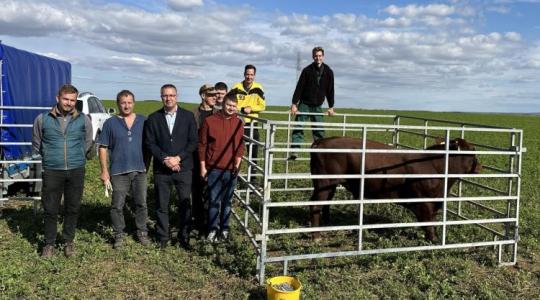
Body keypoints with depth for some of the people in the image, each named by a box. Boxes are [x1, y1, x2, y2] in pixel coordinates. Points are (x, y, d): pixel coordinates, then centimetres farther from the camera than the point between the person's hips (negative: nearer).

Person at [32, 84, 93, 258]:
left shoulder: (83, 120, 3)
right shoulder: (42, 119, 1)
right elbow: (36, 144, 13)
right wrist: (51, 157, 14)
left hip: (76, 171, 1)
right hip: (52, 171, -1)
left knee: (73, 208, 8)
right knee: (50, 209, 4)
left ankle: (69, 242, 24)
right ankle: (49, 244, 20)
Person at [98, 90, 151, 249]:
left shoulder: (143, 121, 6)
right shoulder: (110, 123, 0)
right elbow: (103, 147, 0)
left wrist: (148, 165, 5)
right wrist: (104, 171, -5)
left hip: (140, 170, 2)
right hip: (119, 171, -2)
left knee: (141, 204, 9)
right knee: (117, 206, 4)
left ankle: (142, 232, 24)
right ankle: (119, 235, 19)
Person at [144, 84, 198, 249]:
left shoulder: (188, 116, 2)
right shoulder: (153, 118, 5)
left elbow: (193, 141, -1)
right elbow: (149, 143, 1)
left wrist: (178, 158, -11)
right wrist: (165, 159, -12)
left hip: (183, 167, 0)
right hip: (161, 169, 1)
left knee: (185, 204, 5)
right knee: (161, 205, 7)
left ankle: (184, 236, 18)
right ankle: (163, 237, 21)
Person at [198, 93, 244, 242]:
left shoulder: (238, 123, 4)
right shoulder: (209, 121, -3)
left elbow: (240, 145, 8)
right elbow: (202, 145, 0)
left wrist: (237, 163, -5)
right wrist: (203, 167, -1)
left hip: (231, 169, 2)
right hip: (214, 169, -2)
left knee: (227, 201, 11)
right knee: (214, 201, 3)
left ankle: (224, 228, 23)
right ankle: (213, 229, 17)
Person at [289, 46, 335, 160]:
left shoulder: (328, 72, 1)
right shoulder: (307, 70, -8)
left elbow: (330, 90, 7)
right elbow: (299, 87, -7)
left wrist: (331, 107, 7)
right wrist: (294, 104, -12)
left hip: (317, 106, 3)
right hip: (304, 104, -2)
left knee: (319, 130, 3)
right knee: (298, 127, -8)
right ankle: (294, 151, -10)